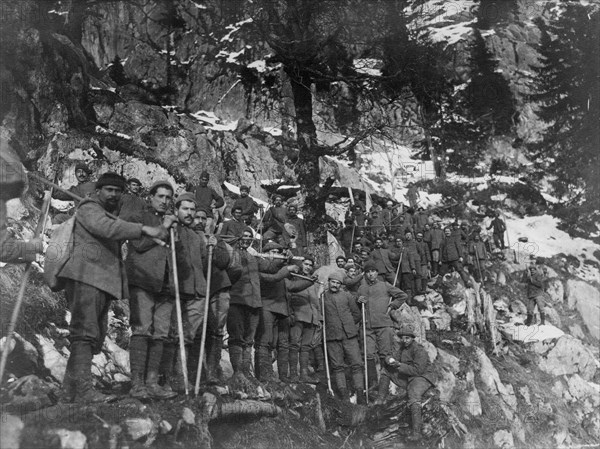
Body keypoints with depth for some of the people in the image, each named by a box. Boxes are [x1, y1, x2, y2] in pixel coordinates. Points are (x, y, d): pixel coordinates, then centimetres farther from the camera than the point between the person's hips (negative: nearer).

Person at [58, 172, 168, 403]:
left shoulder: (112, 215, 31)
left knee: (95, 336, 6)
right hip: (86, 278, -9)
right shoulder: (88, 208, 1)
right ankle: (83, 389, -21)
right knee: (85, 333, -15)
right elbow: (106, 227, -20)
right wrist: (144, 229, -29)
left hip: (103, 281, 9)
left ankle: (70, 389, 11)